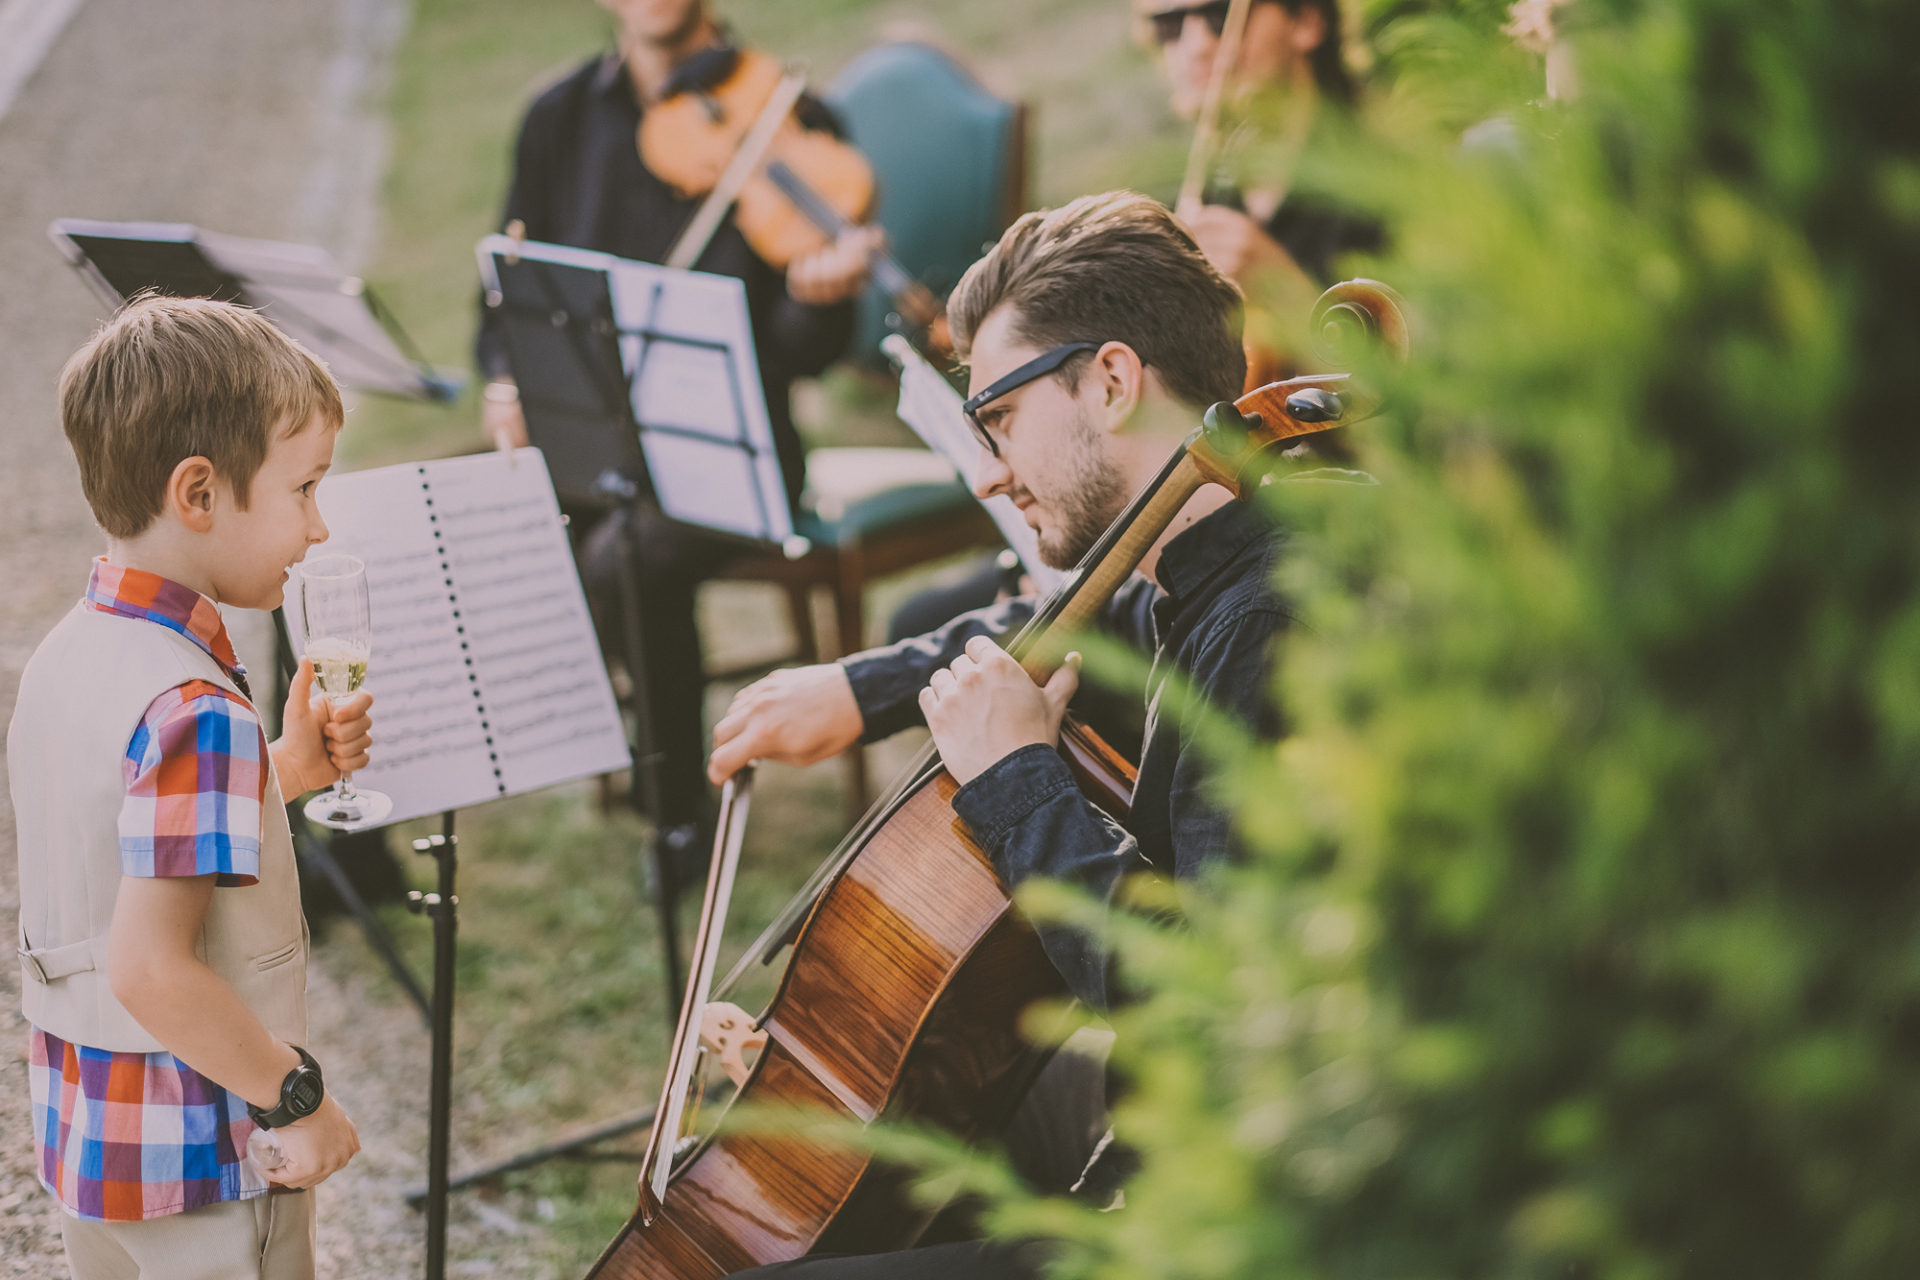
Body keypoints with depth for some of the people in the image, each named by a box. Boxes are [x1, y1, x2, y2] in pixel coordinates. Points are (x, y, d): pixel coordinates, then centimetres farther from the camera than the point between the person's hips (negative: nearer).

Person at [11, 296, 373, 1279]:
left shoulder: (65, 654, 2)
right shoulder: (196, 709, -26)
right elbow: (149, 968, -31)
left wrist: (284, 771, 8)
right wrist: (297, 1096, -20)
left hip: (80, 1126, 9)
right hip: (204, 1162, -9)